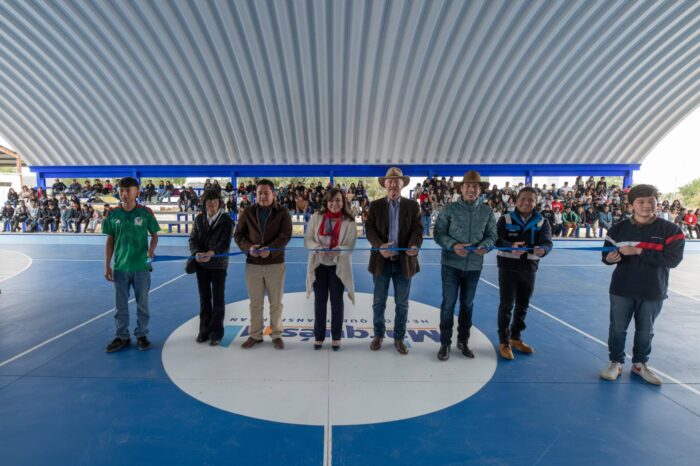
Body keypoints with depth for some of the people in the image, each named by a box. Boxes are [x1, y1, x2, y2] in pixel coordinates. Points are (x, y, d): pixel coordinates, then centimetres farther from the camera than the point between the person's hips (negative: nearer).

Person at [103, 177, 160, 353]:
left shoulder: (146, 212, -7)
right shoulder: (113, 214, -1)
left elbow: (154, 235, 1)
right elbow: (110, 240, 5)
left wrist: (151, 249, -21)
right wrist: (107, 266, 3)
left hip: (141, 266, -2)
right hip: (120, 267, 2)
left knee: (142, 303, 10)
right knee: (120, 304, 12)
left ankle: (141, 335, 26)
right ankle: (122, 337, 28)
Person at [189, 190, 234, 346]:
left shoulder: (226, 220, -7)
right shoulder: (199, 219, 5)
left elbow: (225, 243, -15)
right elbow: (193, 239, 0)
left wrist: (212, 253, -33)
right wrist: (196, 253, -20)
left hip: (218, 264, -3)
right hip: (201, 264, 3)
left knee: (218, 299, 4)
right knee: (204, 298, 11)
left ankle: (216, 333, 14)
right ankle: (204, 330, 23)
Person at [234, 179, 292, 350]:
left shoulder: (282, 212, -3)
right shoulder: (248, 212, 3)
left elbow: (285, 235, -12)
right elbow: (238, 234, 4)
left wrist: (270, 249, -27)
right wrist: (248, 247, -16)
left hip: (275, 263, -2)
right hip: (253, 263, 2)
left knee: (276, 303, 8)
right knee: (255, 303, 11)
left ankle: (276, 335, 23)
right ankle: (255, 335, 25)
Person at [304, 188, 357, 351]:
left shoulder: (349, 221, -7)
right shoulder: (316, 217, -3)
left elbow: (349, 246, -10)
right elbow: (307, 240, -4)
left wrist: (336, 252, -29)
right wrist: (318, 248, -24)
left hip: (339, 266, -1)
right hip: (319, 264, 1)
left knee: (337, 300, 9)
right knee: (320, 300, 9)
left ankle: (336, 337, 24)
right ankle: (318, 336, 24)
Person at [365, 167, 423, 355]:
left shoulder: (412, 206, 4)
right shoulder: (375, 205, 4)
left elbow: (417, 229, -4)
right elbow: (369, 229, -4)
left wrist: (414, 245, -26)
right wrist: (379, 246, -23)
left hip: (404, 261, 0)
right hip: (382, 260, 0)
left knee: (402, 304, 10)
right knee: (379, 302, 10)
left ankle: (399, 338, 26)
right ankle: (378, 335, 29)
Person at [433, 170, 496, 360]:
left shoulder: (487, 211, 1)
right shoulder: (449, 209, -6)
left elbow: (492, 235, 2)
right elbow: (438, 233, -7)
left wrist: (485, 246, -20)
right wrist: (453, 245, -23)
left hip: (474, 266, 3)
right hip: (451, 264, -2)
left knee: (467, 303, 15)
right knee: (448, 303, 1)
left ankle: (463, 341, 31)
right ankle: (445, 343, 16)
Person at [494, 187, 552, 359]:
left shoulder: (543, 222, 1)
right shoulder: (505, 219, -5)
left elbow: (548, 243, -12)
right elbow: (498, 240, -16)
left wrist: (542, 250, -36)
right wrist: (511, 247, -37)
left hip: (529, 269, 3)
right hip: (508, 267, -3)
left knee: (523, 306, 14)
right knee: (507, 305, -3)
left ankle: (515, 337, 32)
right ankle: (504, 342, 11)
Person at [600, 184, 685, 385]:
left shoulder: (671, 230, -7)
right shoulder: (618, 229, -1)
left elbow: (673, 259, -18)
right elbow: (606, 253, 0)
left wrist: (638, 251, -25)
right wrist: (609, 258, -25)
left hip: (653, 292, 0)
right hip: (622, 290, 0)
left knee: (645, 331, 16)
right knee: (618, 328, 9)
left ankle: (640, 364, 36)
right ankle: (616, 362, 27)